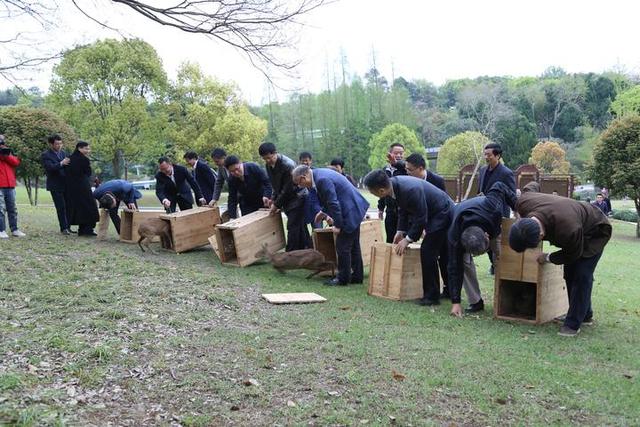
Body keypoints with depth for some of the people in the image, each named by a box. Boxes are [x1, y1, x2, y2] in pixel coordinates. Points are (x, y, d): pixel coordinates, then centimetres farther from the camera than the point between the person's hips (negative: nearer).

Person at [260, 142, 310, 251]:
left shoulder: (288, 165, -24)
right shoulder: (268, 165, 1)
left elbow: (288, 188, -22)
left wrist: (277, 204, -17)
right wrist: (273, 199, 2)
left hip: (296, 198, -8)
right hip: (287, 200, 8)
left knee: (292, 227, -8)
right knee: (300, 226, 14)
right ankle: (307, 249, 23)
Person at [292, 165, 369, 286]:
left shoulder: (322, 180, -23)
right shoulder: (319, 173, 9)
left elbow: (334, 202, -24)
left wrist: (337, 225, -18)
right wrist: (325, 213, 9)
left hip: (350, 211, -11)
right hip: (355, 208, 11)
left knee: (343, 246, -1)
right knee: (354, 246, 17)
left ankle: (343, 278, 9)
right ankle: (357, 276, 27)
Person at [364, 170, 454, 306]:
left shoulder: (411, 190, -37)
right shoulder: (394, 183, -9)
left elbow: (421, 218, -28)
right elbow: (403, 210, 7)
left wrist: (408, 239, -19)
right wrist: (401, 231, 3)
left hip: (443, 214, -9)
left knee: (427, 252, -12)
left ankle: (431, 296, -2)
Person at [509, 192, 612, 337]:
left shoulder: (568, 230, -47)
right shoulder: (523, 202, -32)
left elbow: (573, 254, -24)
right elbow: (527, 194, -3)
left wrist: (548, 258, -15)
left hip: (595, 233, -7)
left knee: (581, 276, -14)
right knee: (570, 275, 12)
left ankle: (573, 324, -8)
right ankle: (585, 315, 27)